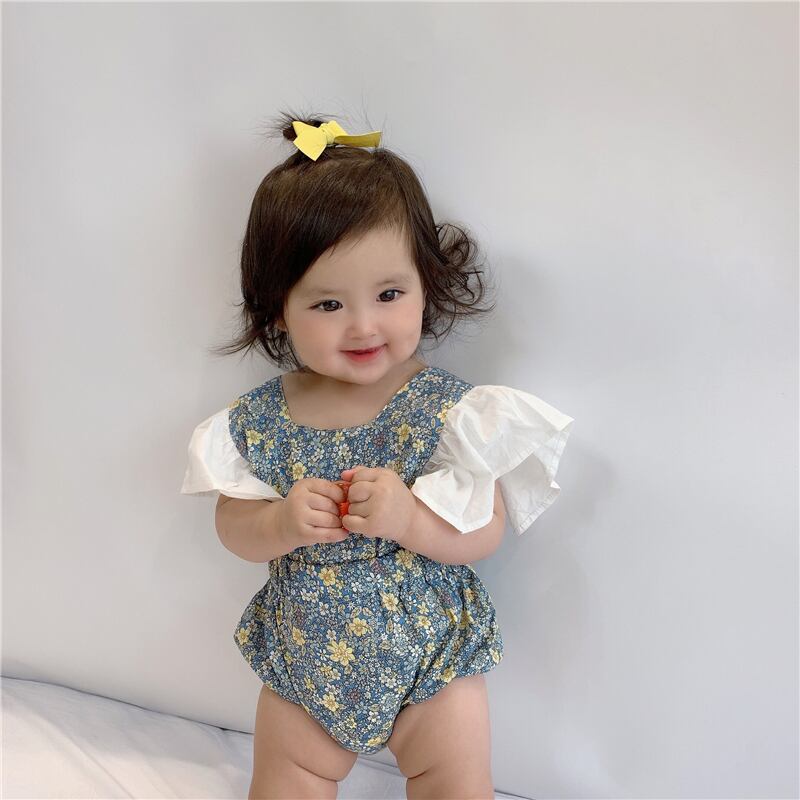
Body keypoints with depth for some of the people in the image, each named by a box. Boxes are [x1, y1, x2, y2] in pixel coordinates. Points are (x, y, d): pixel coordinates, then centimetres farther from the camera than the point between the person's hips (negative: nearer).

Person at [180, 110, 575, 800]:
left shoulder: (449, 408, -19)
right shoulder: (262, 419, -12)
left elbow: (485, 534, -17)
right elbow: (233, 530, -3)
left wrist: (408, 517, -35)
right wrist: (285, 523, -24)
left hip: (430, 657, -2)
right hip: (304, 660, 3)